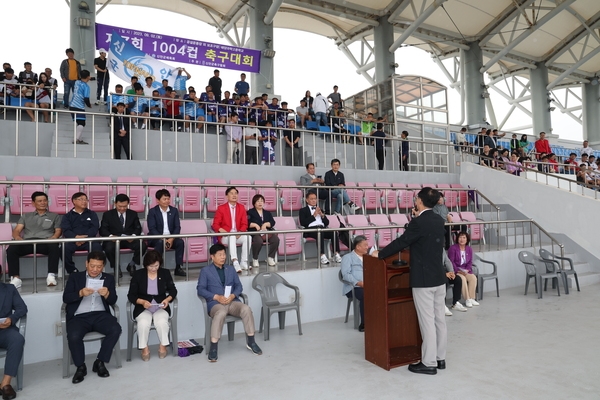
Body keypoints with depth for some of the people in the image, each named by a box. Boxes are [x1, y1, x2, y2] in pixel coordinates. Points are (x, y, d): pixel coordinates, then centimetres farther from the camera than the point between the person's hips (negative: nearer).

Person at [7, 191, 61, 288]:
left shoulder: (54, 216, 25)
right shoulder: (25, 216, 29)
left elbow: (58, 231, 14)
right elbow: (16, 230, 17)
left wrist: (53, 238, -10)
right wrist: (17, 237, -8)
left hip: (45, 243, -2)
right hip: (28, 242, 2)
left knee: (55, 247, -38)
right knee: (11, 249, -31)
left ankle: (51, 276, -36)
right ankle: (16, 278, -30)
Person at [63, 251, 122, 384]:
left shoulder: (108, 278, 14)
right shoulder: (75, 277, 12)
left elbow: (113, 301, 7)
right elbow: (65, 298, 1)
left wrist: (107, 294, -17)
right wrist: (80, 293, -18)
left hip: (100, 314, 1)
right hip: (79, 316, -1)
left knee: (116, 329, -26)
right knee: (73, 336, -31)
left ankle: (100, 362, -5)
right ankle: (80, 367, -3)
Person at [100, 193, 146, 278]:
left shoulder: (133, 214, 15)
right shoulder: (108, 214, 10)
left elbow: (138, 228, 8)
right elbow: (103, 230, 1)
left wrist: (133, 235, -16)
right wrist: (110, 236, -22)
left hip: (130, 239, 1)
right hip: (113, 239, -1)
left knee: (142, 245, -29)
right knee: (109, 248, -36)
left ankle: (131, 265, 0)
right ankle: (116, 267, -5)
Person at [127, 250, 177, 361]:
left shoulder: (165, 273, 1)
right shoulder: (138, 274, -3)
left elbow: (173, 291, 8)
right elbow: (131, 295, -1)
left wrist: (167, 299, -13)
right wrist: (142, 301, -19)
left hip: (161, 307, 0)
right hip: (143, 308, 0)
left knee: (162, 321, -31)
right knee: (143, 323, -33)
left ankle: (163, 345, -6)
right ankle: (144, 347, -9)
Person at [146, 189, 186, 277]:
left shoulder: (174, 211, 8)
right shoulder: (152, 211, -1)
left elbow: (177, 227, 1)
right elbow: (152, 228, -11)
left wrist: (171, 239, -17)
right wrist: (163, 239, -24)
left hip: (171, 238, 3)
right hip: (156, 238, -3)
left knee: (180, 242, -26)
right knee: (160, 243, -36)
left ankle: (178, 268, -19)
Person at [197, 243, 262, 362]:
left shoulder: (231, 269, 21)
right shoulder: (205, 271, 9)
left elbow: (239, 286, 14)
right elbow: (200, 289, 0)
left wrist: (233, 295, -8)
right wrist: (216, 297, -14)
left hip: (232, 301, 3)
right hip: (215, 303, -3)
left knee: (246, 309, -27)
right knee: (221, 313, -38)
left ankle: (250, 342, -11)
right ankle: (213, 347, -30)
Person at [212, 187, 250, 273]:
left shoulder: (241, 207, 11)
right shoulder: (221, 208, 2)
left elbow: (244, 224, 6)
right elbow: (215, 224, -1)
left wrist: (240, 232, -14)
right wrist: (221, 230, -23)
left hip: (238, 235, 3)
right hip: (225, 236, -3)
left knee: (247, 237, -29)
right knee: (232, 237, -37)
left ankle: (244, 263, -24)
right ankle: (235, 263, -51)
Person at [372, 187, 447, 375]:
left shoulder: (418, 222, -17)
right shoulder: (439, 221, 6)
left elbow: (401, 242, -11)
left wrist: (380, 254, 2)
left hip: (423, 280, -8)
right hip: (439, 277, 8)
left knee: (427, 321, 0)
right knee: (439, 319, 14)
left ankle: (429, 363, 9)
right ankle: (440, 358, 25)